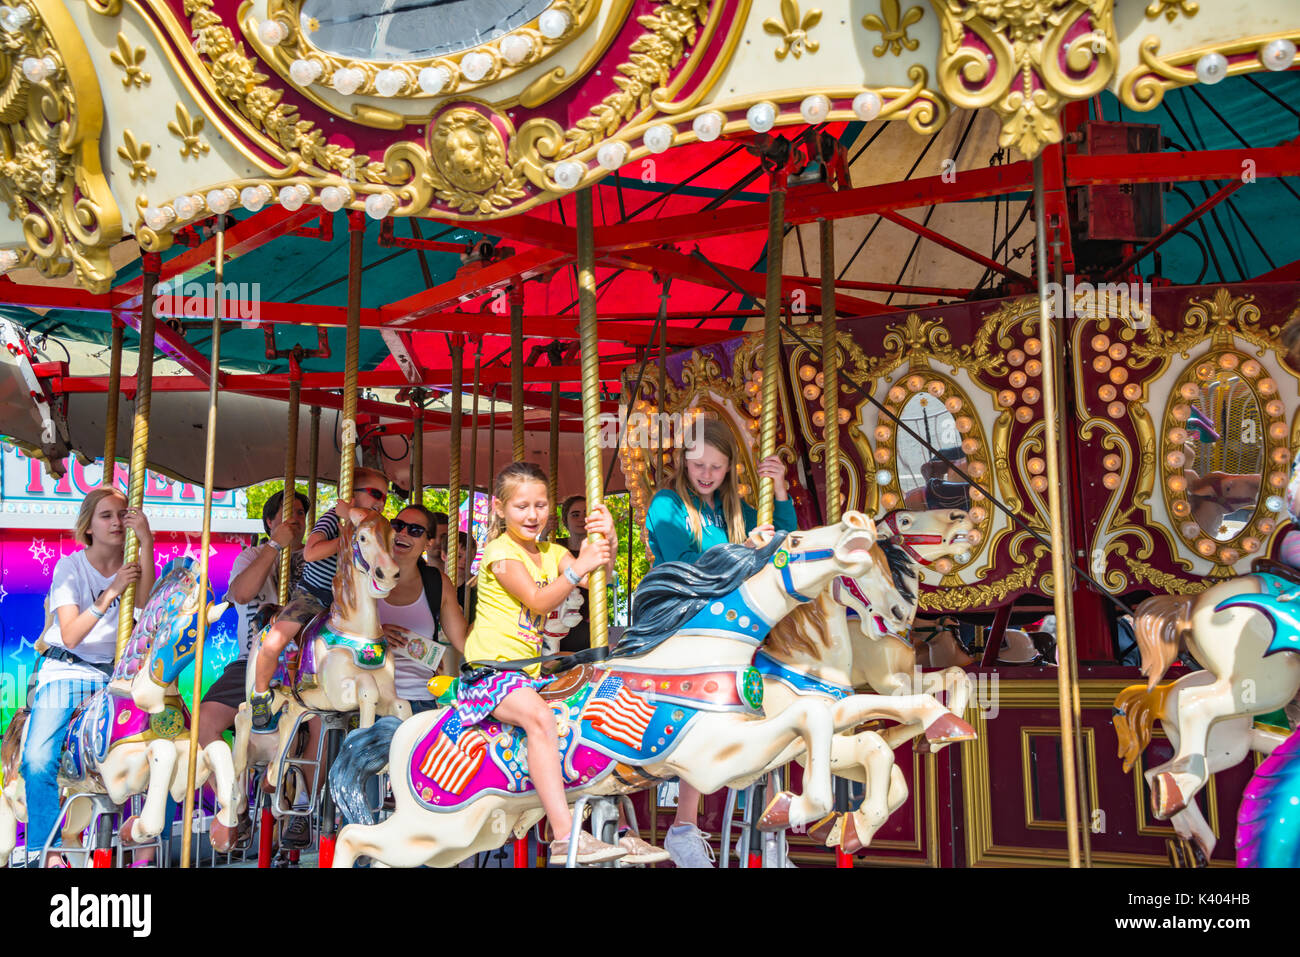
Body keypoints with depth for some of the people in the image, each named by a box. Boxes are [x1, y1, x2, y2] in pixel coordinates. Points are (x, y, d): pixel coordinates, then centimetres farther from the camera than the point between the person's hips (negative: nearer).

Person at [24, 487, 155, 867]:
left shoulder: (134, 565, 3)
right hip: (65, 673, -2)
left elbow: (145, 607, -19)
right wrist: (111, 591, -24)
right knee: (38, 761, -21)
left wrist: (146, 542, -26)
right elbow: (70, 636, -12)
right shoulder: (69, 567, -3)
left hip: (114, 675, 2)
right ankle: (49, 853, -4)